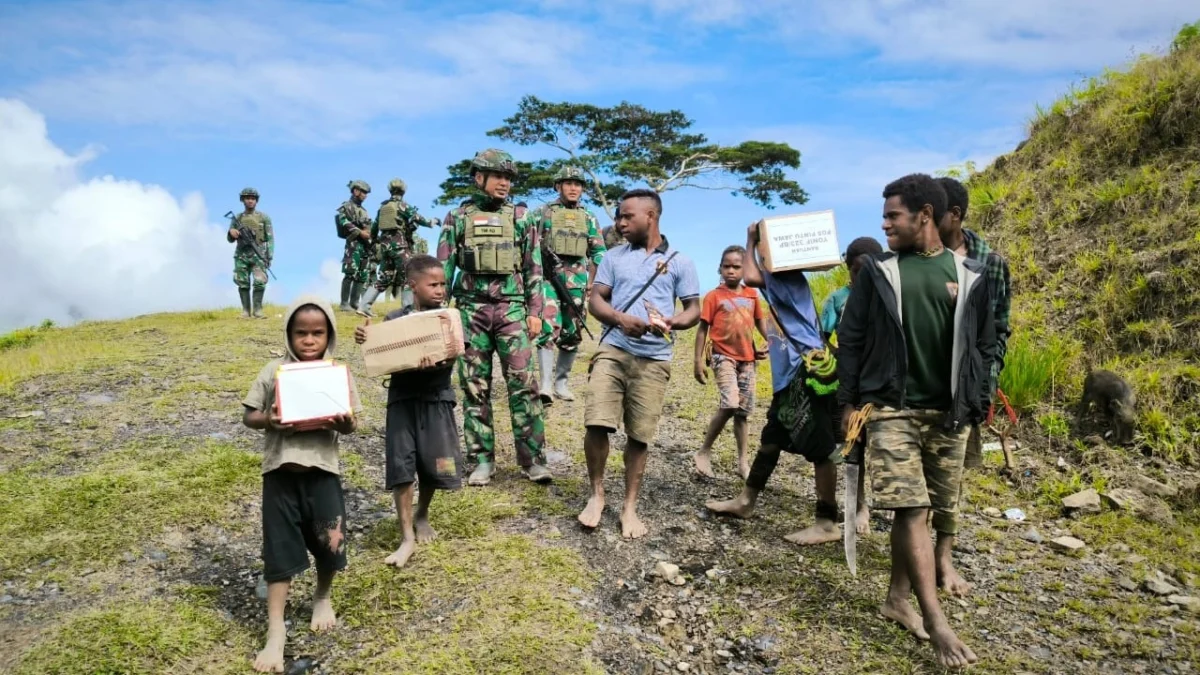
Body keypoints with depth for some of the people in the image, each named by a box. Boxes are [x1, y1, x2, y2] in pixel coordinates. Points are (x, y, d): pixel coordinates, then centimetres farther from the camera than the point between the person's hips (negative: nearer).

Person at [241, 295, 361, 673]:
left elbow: (351, 423, 3)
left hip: (322, 469, 1)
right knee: (280, 550, 3)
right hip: (281, 470, -1)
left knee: (330, 544, 6)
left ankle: (322, 598, 38)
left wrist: (345, 424, -20)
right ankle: (275, 631, 12)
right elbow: (248, 416, 3)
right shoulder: (273, 372, -1)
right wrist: (268, 420, -19)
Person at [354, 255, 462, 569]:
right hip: (402, 398, 0)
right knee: (401, 466, -3)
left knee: (434, 465, 7)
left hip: (436, 399, 0)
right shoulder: (393, 319, 4)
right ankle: (407, 538, 4)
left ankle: (422, 516, 36)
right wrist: (363, 339, -17)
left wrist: (441, 360, -32)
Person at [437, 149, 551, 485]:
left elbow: (533, 269, 7)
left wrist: (535, 312, 0)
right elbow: (444, 267, 7)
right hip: (471, 309, 1)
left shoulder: (520, 218, 8)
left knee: (523, 384, -5)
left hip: (511, 308, -1)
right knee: (475, 387, 4)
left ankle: (532, 458, 0)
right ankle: (483, 459, 13)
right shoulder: (457, 217, 7)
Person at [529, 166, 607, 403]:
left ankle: (561, 381, 18)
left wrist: (592, 282, 4)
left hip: (577, 280, 3)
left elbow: (599, 253, 13)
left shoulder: (589, 219, 13)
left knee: (572, 334, 6)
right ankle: (546, 383, -20)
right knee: (548, 326, -17)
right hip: (547, 277, -3)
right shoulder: (542, 213, 6)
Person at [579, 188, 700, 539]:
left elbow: (694, 309, 6)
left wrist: (673, 323, -18)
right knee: (596, 423, -13)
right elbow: (596, 300, 7)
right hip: (612, 350, 1)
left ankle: (630, 507, 18)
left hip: (653, 360, -1)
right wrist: (621, 319, -14)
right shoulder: (614, 256, 12)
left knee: (640, 436, 3)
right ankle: (597, 494, 9)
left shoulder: (679, 262, 8)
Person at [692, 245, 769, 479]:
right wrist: (698, 360, -8)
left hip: (748, 358, 5)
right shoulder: (714, 296, -3)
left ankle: (743, 460, 19)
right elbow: (703, 328, -3)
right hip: (724, 356, -4)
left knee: (743, 410, 9)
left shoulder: (752, 295, 8)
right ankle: (704, 452, -7)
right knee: (730, 404, -21)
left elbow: (760, 321, 18)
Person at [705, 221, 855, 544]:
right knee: (770, 439, 18)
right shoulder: (782, 283, 17)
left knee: (820, 448, -3)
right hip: (791, 375, 11)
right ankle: (745, 501, 30)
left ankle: (827, 524, 3)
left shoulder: (790, 279, -11)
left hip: (806, 373, -11)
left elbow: (751, 277, -25)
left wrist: (751, 240, -12)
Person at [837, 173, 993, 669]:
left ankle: (898, 599, 23)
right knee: (910, 509, -10)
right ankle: (936, 621, -8)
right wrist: (849, 402, 0)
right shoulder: (877, 272, 2)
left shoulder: (970, 276, 5)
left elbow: (983, 346, 10)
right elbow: (850, 340, 4)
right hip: (891, 408, -2)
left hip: (949, 414, 3)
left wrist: (976, 403, 6)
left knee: (927, 513, 9)